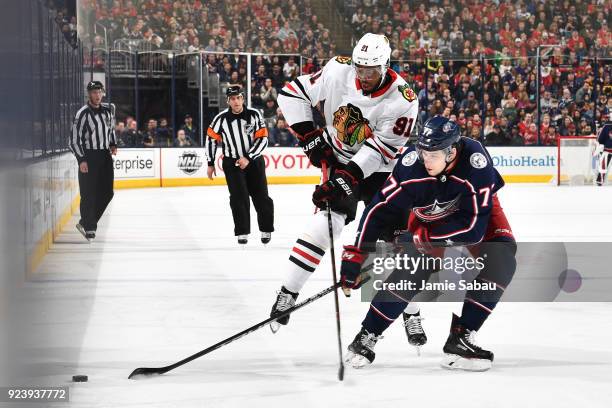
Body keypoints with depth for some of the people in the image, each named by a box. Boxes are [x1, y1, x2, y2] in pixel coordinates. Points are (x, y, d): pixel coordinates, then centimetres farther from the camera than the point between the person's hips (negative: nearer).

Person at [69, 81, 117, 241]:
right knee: (89, 194, -7)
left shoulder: (108, 109, 8)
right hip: (88, 157, -7)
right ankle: (89, 228, 2)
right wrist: (81, 160, -18)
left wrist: (113, 144, 14)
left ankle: (85, 222, 17)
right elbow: (74, 139, -12)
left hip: (105, 155, 7)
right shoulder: (83, 114, -11)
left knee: (107, 193, 5)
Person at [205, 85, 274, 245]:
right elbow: (211, 139, 2)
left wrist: (248, 158, -18)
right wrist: (210, 164, 5)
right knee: (239, 197, -10)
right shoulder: (221, 119, -8)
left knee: (261, 196, 2)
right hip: (232, 162, 0)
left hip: (254, 161, 0)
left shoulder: (254, 115, -9)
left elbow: (262, 139, -10)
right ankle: (242, 232, -2)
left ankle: (266, 230, 19)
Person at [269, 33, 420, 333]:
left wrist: (345, 179, -30)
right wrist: (310, 137, -10)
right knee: (326, 223, -15)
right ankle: (286, 296, -6)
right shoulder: (338, 71, -17)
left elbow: (378, 150, -23)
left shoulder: (402, 100, -23)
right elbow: (292, 93, -7)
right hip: (339, 160, 1)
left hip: (378, 170, -1)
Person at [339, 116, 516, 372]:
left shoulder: (475, 161, -39)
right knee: (413, 269, -19)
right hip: (429, 215, 0)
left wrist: (422, 237, -33)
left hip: (476, 209, 0)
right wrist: (355, 255, -28)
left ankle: (459, 339, -15)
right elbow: (380, 210, -26)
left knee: (500, 260, -22)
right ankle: (366, 337, -3)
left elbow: (474, 227, -37)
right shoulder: (412, 164, -34)